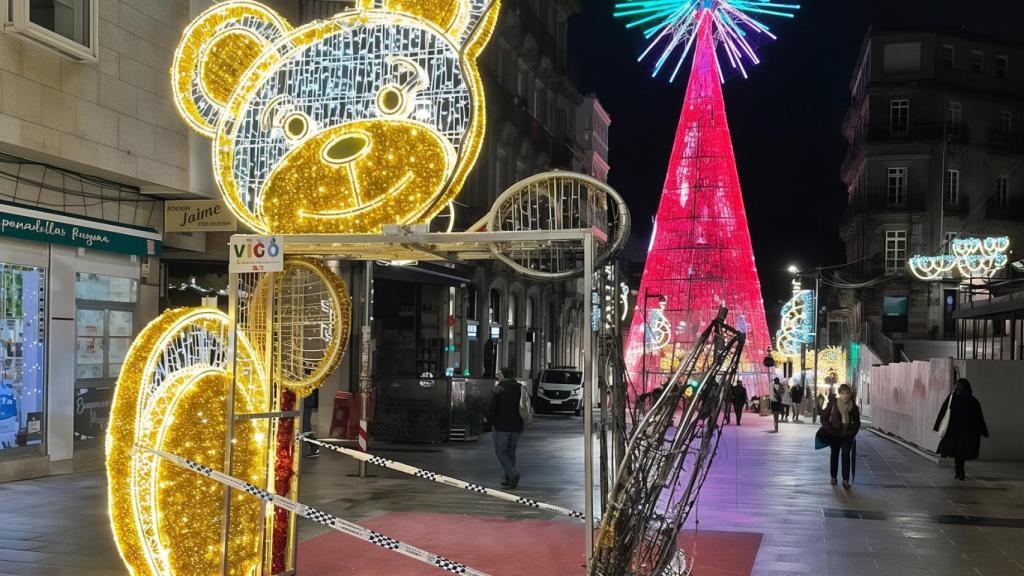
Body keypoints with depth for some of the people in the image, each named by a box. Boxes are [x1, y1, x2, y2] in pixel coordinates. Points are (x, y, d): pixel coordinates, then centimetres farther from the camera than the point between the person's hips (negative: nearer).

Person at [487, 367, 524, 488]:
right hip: (517, 427, 5)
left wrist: (491, 422, 4)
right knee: (511, 452, 16)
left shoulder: (499, 389, -11)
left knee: (500, 451, 5)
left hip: (502, 427, -5)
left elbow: (491, 409, -13)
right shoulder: (520, 388, 6)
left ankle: (513, 474, -13)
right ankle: (508, 478, 16)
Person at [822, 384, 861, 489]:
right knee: (834, 454, 14)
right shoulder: (833, 404, -11)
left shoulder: (853, 406, -7)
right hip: (834, 434, 0)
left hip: (847, 434, 0)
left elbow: (857, 422, 5)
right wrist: (830, 430, -12)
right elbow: (824, 418, -4)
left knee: (846, 455, -9)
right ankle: (833, 477, 27)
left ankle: (846, 480, -11)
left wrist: (851, 433, -6)